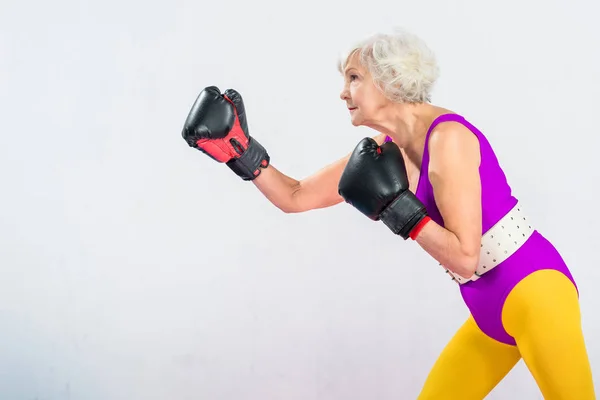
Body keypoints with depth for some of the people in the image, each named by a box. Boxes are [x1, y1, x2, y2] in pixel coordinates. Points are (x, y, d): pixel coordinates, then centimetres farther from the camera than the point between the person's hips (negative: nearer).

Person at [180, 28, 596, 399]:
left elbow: (464, 256, -21)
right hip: (491, 312, 9)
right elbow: (294, 197, 10)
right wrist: (241, 152, 0)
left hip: (533, 291, -9)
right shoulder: (382, 152, 5)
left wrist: (394, 206, -21)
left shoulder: (447, 136, -19)